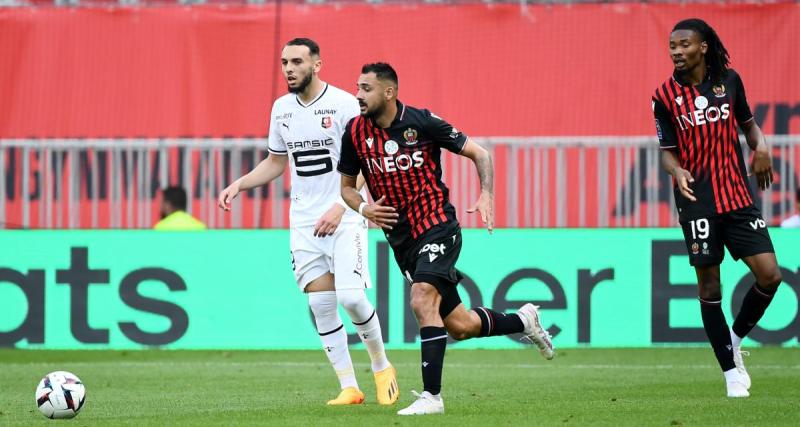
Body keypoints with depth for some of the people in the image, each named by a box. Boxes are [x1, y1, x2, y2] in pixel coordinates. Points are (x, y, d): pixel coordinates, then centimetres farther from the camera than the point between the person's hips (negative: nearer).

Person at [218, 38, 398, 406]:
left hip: (345, 218, -5)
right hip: (304, 220, 5)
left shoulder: (344, 104, -10)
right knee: (320, 304, -2)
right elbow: (275, 163, 21)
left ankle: (381, 367, 8)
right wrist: (239, 185, 7)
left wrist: (340, 207, -23)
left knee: (351, 297, -16)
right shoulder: (282, 108, 9)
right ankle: (349, 387, 5)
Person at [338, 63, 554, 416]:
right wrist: (364, 208, -9)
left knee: (422, 301, -27)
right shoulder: (355, 132, 0)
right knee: (460, 327, 7)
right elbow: (347, 186, 13)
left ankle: (432, 396, -23)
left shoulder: (422, 122, -11)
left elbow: (479, 154, -3)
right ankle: (522, 321, 35)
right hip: (402, 239, 5)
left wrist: (486, 196, -18)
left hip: (437, 227, -5)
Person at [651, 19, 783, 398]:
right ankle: (731, 371, 9)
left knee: (769, 275, -7)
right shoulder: (666, 96, -2)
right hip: (697, 200, -2)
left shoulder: (729, 80, 5)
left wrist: (761, 145, -3)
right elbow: (667, 150, 2)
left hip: (737, 195, 2)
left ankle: (736, 338, 19)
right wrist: (678, 172, -20)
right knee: (709, 284, -2)